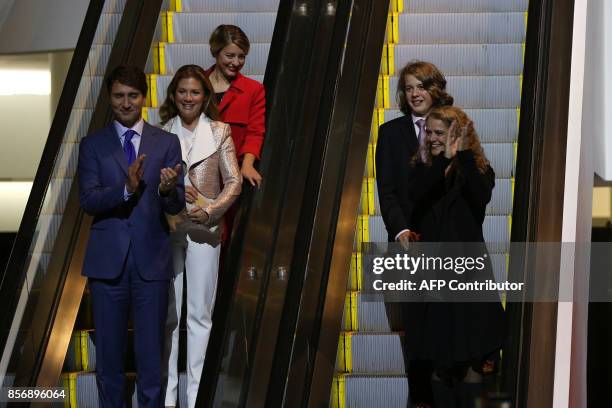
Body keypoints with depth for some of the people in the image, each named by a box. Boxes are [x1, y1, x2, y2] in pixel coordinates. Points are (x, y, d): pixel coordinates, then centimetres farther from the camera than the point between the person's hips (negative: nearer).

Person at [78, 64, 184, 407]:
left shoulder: (167, 143, 3)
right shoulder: (93, 145, 3)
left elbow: (177, 205, -4)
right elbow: (88, 200, -8)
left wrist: (167, 190, -27)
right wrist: (126, 188, -25)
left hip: (151, 260, 0)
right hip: (108, 260, 1)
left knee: (151, 350, 6)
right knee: (109, 350, 12)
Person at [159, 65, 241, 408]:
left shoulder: (220, 132, 4)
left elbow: (234, 182, 1)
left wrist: (210, 210, -13)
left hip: (204, 230, -1)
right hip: (166, 228, 1)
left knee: (199, 314, 4)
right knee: (167, 312, 4)